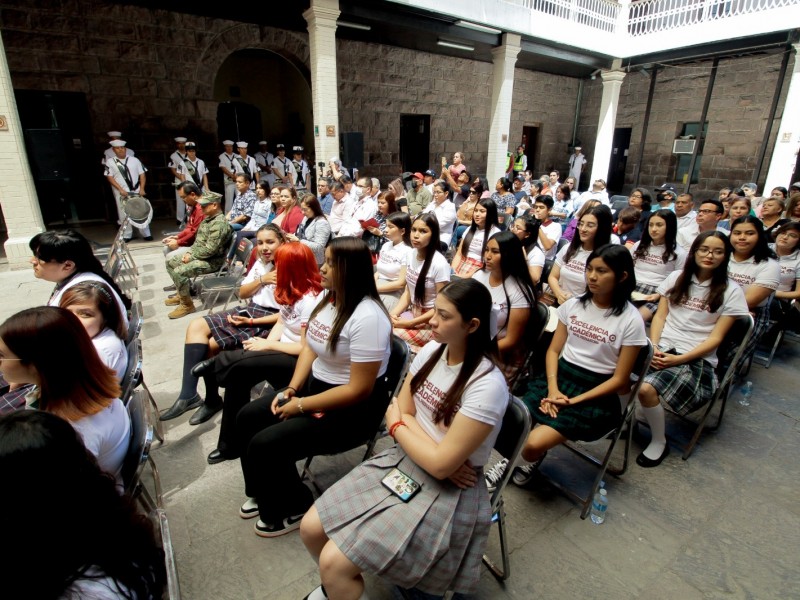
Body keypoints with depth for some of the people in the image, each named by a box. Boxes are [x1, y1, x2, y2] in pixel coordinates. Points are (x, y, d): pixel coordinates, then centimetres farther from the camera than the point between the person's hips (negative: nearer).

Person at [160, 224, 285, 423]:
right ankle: (188, 394, -8)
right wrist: (262, 280, -7)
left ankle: (212, 399, 6)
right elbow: (242, 293, 11)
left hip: (268, 323, -8)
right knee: (196, 327, -8)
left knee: (211, 344, -16)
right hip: (248, 311, 9)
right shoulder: (259, 264, 12)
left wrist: (252, 322, -18)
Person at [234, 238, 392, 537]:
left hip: (352, 409, -9)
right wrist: (292, 389, -2)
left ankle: (293, 510, 14)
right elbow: (310, 346, 10)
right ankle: (263, 493, 30)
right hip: (315, 386, 9)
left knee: (265, 444, -15)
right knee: (247, 417, 9)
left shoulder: (367, 318, -28)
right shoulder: (328, 298, 0)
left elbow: (359, 389, -27)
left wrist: (301, 406, -18)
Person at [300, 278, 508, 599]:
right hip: (403, 460, 6)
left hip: (446, 491, -6)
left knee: (334, 561, -15)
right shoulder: (431, 351, -5)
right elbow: (401, 413, 1)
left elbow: (441, 464, -24)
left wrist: (396, 426, -9)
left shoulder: (487, 386, -26)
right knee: (311, 528, 1)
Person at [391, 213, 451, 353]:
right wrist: (393, 313, -7)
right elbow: (408, 292, 9)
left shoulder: (439, 263, -20)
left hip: (431, 321, -7)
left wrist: (410, 323, -17)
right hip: (412, 312, 7)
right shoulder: (412, 254, 1)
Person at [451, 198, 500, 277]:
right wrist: (452, 271, -4)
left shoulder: (495, 233, -2)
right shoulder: (470, 229, 17)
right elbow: (459, 254, 14)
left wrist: (468, 275, -17)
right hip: (460, 267, 5)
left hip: (478, 274, -5)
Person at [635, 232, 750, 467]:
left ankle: (659, 442, -5)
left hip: (695, 358, -3)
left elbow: (716, 338, -3)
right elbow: (659, 316, 9)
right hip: (661, 348, 3)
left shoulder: (730, 292, 2)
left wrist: (680, 359, -15)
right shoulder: (676, 277, 11)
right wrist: (653, 348, -8)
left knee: (647, 388, -30)